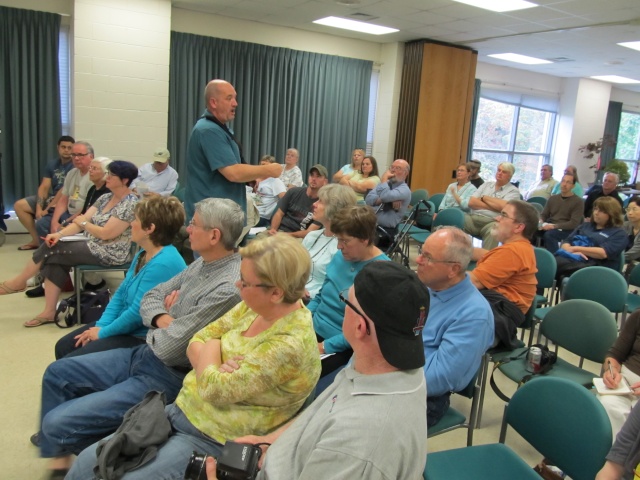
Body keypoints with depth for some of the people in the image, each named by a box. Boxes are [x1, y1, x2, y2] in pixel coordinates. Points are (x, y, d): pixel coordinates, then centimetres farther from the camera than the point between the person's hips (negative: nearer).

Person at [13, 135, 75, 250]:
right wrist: (39, 207, -14)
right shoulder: (52, 164, 8)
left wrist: (47, 209, -21)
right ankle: (36, 240, 2)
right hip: (51, 197, 8)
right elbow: (44, 187, 1)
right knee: (19, 205, 1)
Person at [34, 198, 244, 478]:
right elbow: (150, 298, 9)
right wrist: (163, 320, -13)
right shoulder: (203, 263, 3)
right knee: (57, 373, 17)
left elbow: (169, 348, -25)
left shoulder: (228, 287, -28)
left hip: (167, 378, -9)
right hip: (144, 355, 9)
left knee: (57, 423, -10)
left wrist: (162, 322, -3)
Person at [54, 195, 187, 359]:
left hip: (140, 339, -10)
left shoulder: (163, 264, -27)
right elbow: (121, 293, 13)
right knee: (63, 346, 15)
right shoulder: (144, 254, 7)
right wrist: (100, 325, 1)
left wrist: (103, 332, -13)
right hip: (123, 325, 10)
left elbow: (138, 313, -26)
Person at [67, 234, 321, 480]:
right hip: (183, 409, 7)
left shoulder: (290, 344, -28)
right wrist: (214, 367, -17)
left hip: (210, 441, -7)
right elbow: (199, 339, 4)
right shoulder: (253, 307, -3)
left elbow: (214, 390, -26)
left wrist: (211, 351, -8)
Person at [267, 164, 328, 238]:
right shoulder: (293, 192, 5)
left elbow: (309, 232, -10)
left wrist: (287, 235, -23)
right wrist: (273, 229, -13)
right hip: (278, 230, 3)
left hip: (296, 237, -3)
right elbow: (279, 214, 8)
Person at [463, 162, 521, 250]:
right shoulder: (486, 184, 23)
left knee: (493, 230, -39)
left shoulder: (513, 191, 10)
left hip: (492, 221, -3)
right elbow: (471, 202, 8)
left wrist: (484, 197, 4)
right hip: (473, 217, 4)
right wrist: (495, 206, -2)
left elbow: (503, 206, -11)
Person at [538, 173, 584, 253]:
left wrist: (554, 226, -20)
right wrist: (540, 221, -8)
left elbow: (574, 224, -10)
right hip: (549, 227, 4)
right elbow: (544, 215, 18)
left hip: (566, 230, -4)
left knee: (548, 234, -38)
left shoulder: (578, 202, 0)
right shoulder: (552, 198, 18)